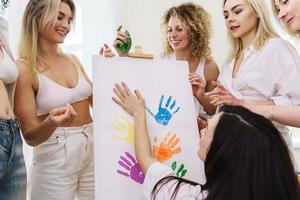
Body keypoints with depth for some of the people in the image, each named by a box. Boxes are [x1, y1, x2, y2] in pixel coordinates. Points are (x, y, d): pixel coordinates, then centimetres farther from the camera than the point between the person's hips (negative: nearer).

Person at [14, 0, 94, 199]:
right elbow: (30, 136, -13)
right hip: (55, 158, -6)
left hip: (92, 148, 6)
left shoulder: (73, 60, 5)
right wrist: (51, 123, -34)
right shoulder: (24, 68, -12)